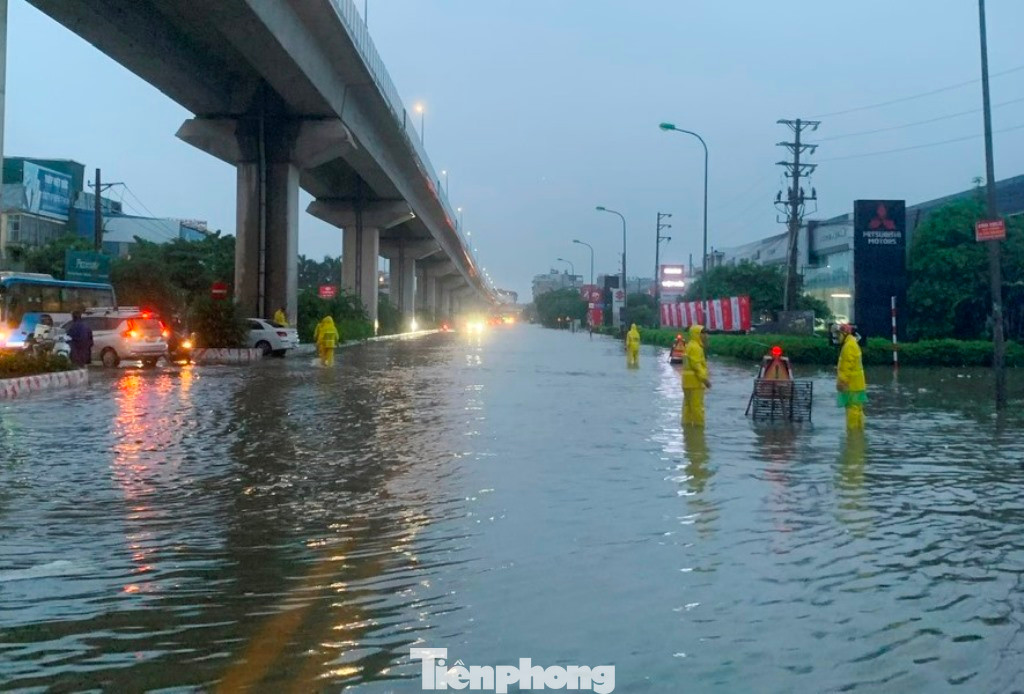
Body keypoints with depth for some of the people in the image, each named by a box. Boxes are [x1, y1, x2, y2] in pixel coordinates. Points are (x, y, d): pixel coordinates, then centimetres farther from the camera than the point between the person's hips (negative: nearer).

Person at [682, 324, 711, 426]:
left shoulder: (690, 346, 19)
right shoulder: (695, 347, -14)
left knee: (688, 405, 12)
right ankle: (698, 425, -7)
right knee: (697, 405, -8)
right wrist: (705, 379, -22)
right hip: (695, 381, -11)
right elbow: (696, 365, -21)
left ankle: (687, 423, 15)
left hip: (688, 381, 11)